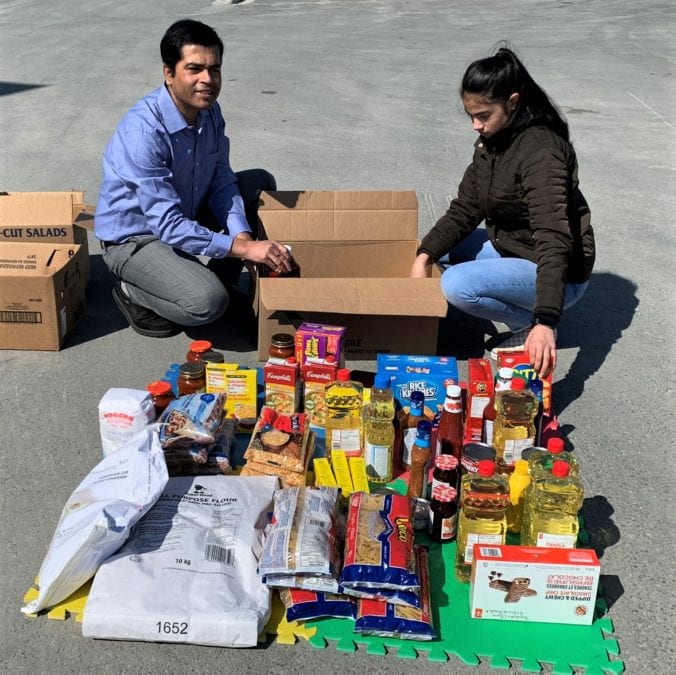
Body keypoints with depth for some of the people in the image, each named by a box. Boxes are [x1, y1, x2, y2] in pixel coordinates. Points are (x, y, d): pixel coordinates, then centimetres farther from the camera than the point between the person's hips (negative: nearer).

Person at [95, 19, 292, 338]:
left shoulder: (209, 111, -8)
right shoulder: (143, 131, -32)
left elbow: (222, 182, -3)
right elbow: (167, 225, -33)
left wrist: (242, 235, -22)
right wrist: (242, 247, -36)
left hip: (184, 214, 8)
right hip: (134, 238, -8)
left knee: (260, 183, 2)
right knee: (207, 302, -29)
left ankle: (224, 282, 11)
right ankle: (132, 291, 2)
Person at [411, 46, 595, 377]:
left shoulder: (540, 152, -27)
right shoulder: (492, 140, 0)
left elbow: (554, 239, -35)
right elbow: (465, 209, 0)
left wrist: (545, 322, -44)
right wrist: (424, 256, -16)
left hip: (557, 271, -9)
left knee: (457, 285, -27)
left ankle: (530, 324, -1)